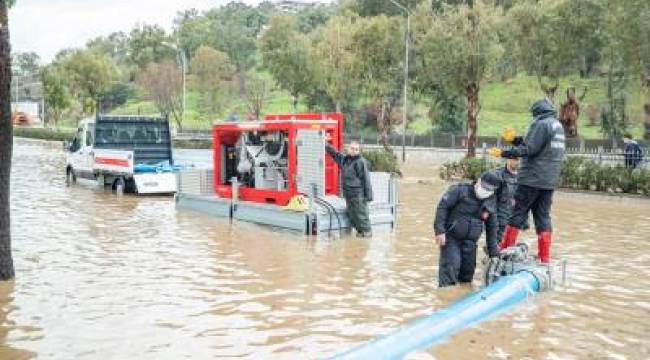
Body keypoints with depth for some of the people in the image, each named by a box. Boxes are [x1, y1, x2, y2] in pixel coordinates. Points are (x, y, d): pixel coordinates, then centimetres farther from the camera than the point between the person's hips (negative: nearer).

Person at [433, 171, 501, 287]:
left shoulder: (491, 204, 8)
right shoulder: (460, 190, -8)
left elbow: (491, 228, 17)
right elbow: (442, 206, -13)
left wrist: (493, 252, 16)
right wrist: (439, 230, -20)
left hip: (470, 242, 5)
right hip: (451, 238, -5)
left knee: (468, 271, 11)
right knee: (451, 267, -16)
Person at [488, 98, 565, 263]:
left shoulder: (541, 124, -10)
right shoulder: (558, 126, 17)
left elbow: (529, 149, -20)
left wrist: (504, 153, -22)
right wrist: (516, 140, 21)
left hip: (532, 179, -8)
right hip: (549, 181, 8)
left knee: (518, 214, -2)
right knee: (543, 217, 9)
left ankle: (504, 251, 2)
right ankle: (545, 257, 8)